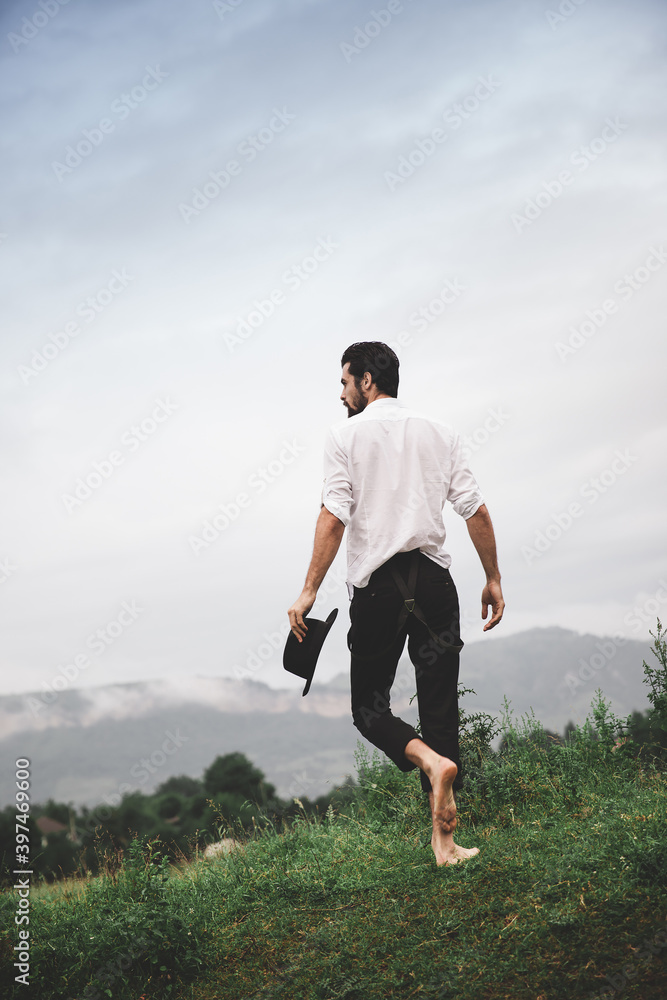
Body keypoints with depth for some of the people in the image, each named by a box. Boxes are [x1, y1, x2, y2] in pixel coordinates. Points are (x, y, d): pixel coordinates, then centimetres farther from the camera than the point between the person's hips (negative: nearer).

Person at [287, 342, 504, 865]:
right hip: (435, 580, 3)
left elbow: (334, 515, -9)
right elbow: (476, 511, 6)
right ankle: (444, 839, 5)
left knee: (369, 704, 9)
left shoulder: (347, 434, 0)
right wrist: (493, 579, 15)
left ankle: (432, 761, -21)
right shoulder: (440, 433, 11)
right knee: (441, 705, 7)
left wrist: (310, 591, -7)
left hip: (377, 585, -3)